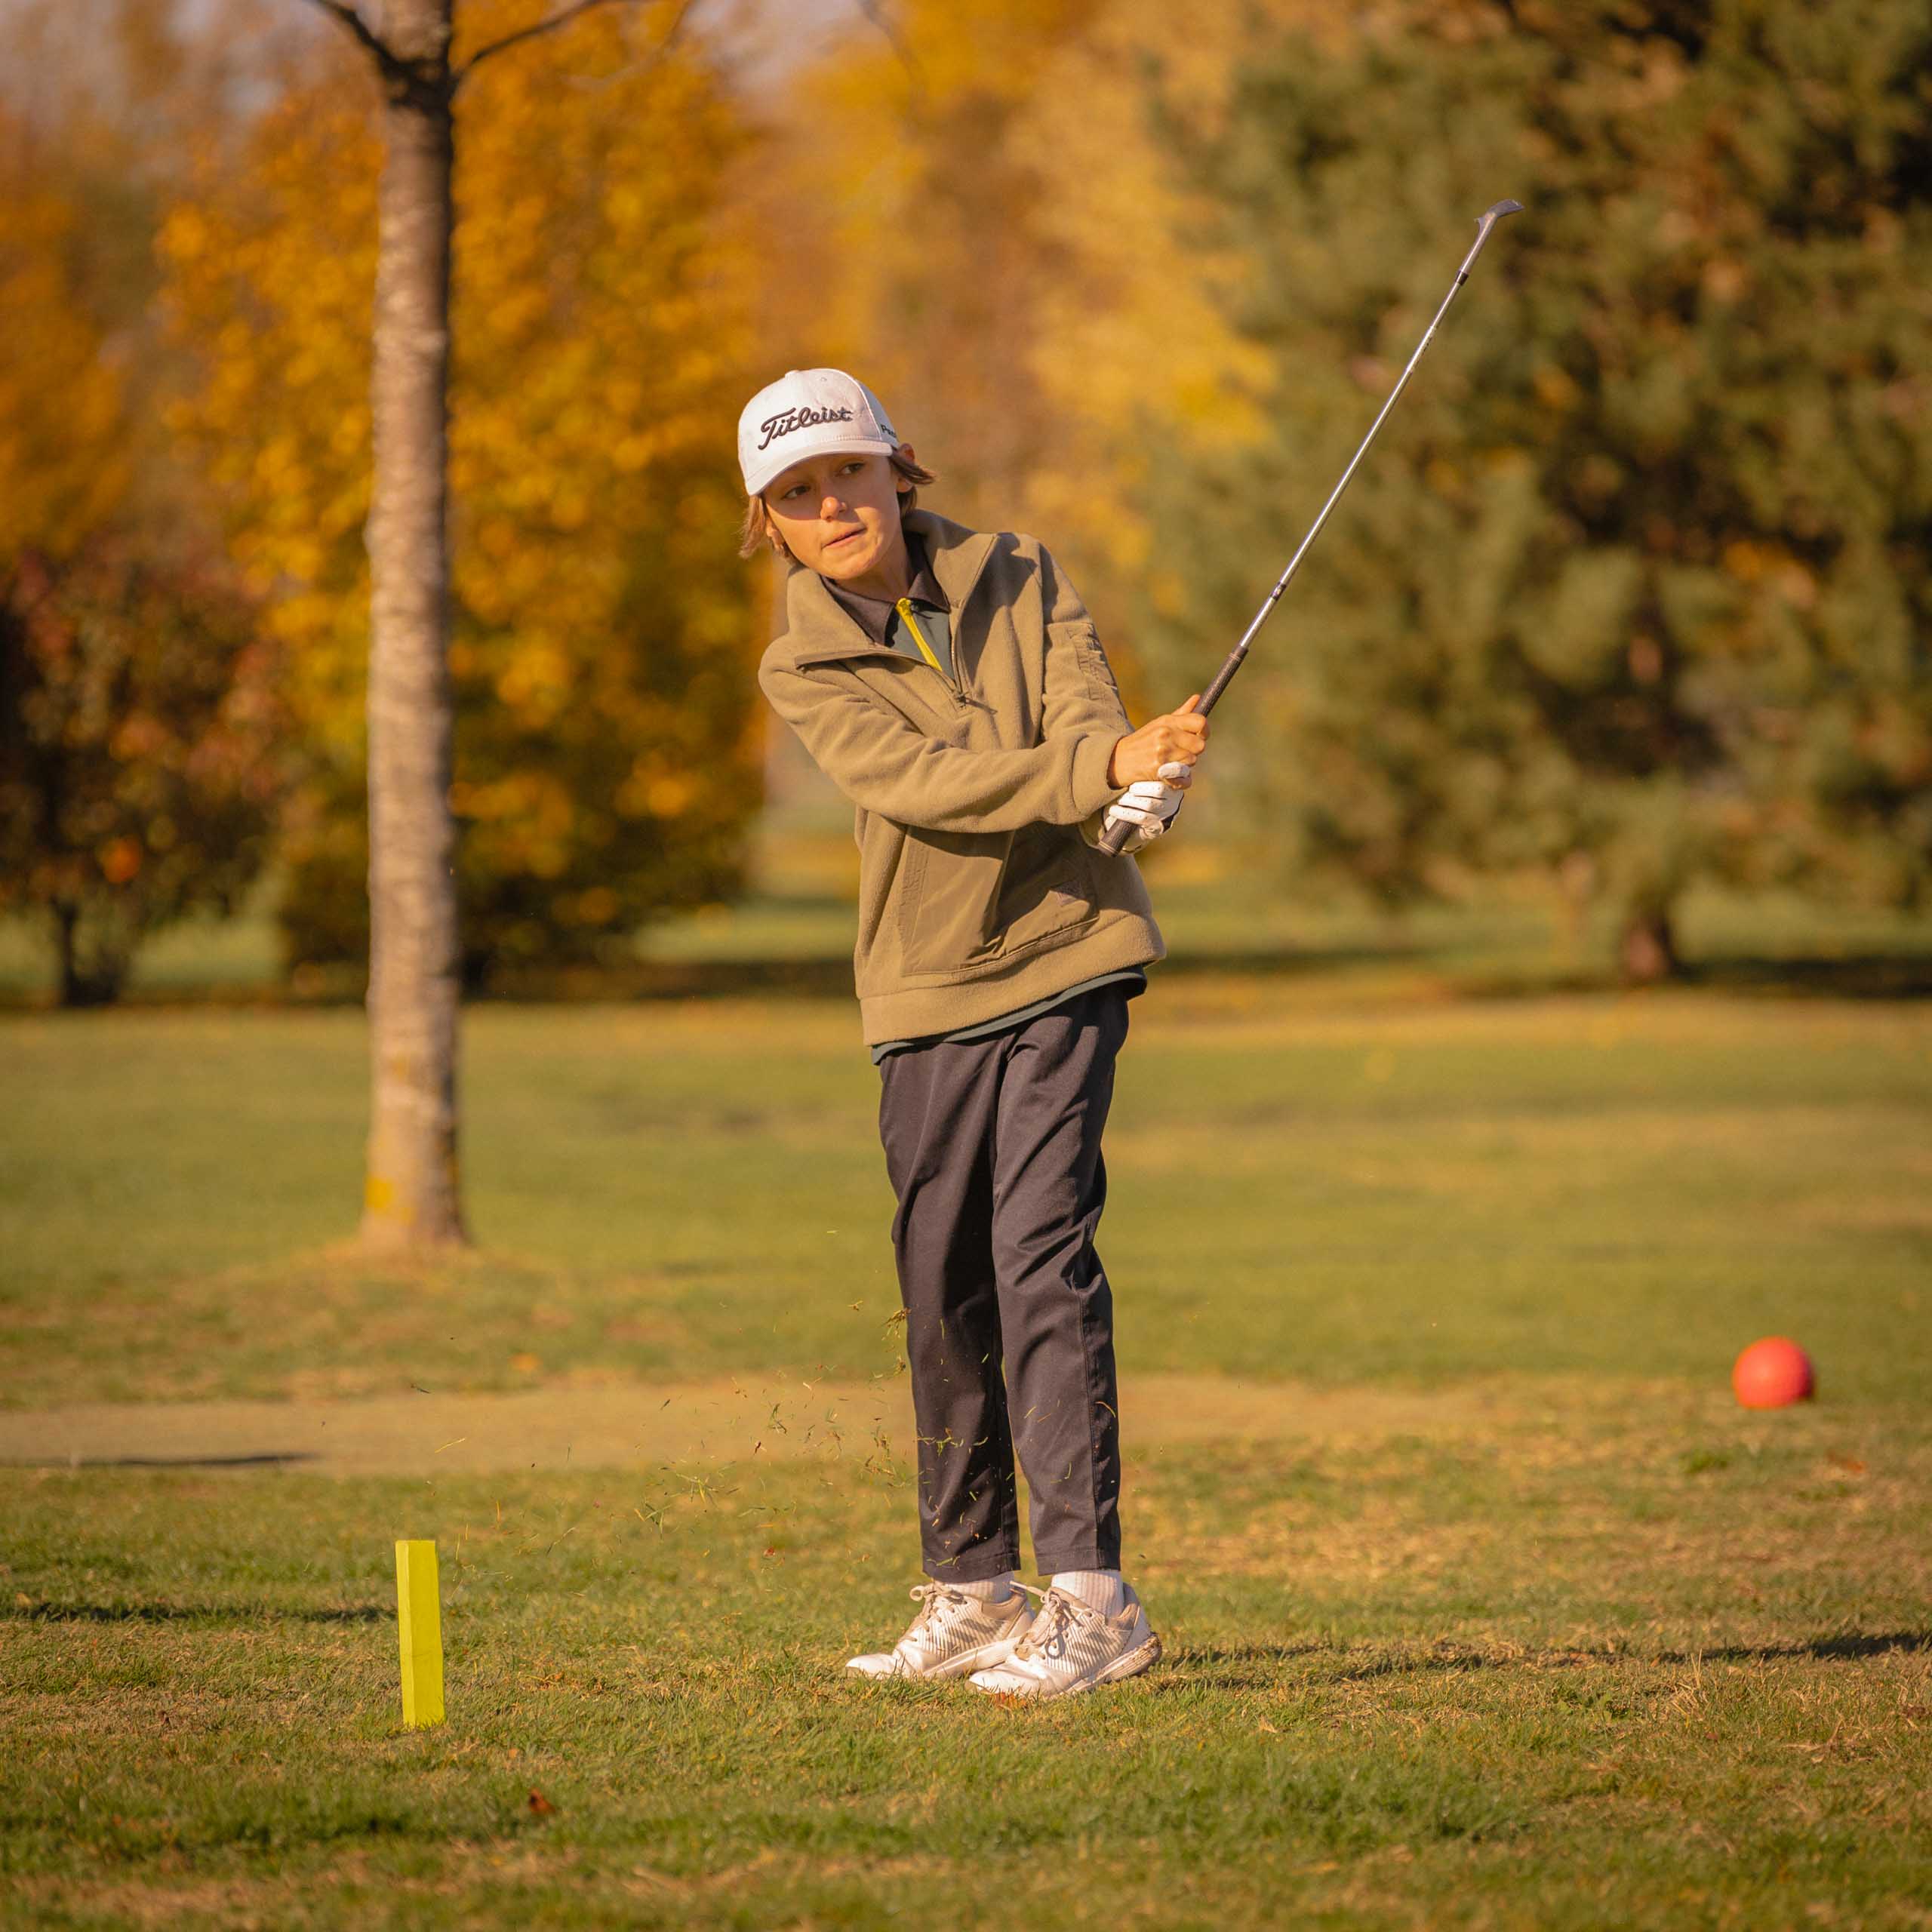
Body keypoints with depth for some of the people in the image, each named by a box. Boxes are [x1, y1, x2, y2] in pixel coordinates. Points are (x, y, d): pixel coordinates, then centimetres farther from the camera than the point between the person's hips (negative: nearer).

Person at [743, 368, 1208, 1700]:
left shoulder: (1018, 580, 3)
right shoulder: (804, 671, -3)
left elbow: (1084, 711, -10)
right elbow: (916, 780, -20)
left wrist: (1138, 773, -35)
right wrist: (1096, 769, -34)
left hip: (1064, 955, -2)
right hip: (926, 990, 2)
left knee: (1041, 1253, -14)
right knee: (944, 1290, 8)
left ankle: (1092, 1597, -17)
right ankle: (973, 1592, 22)